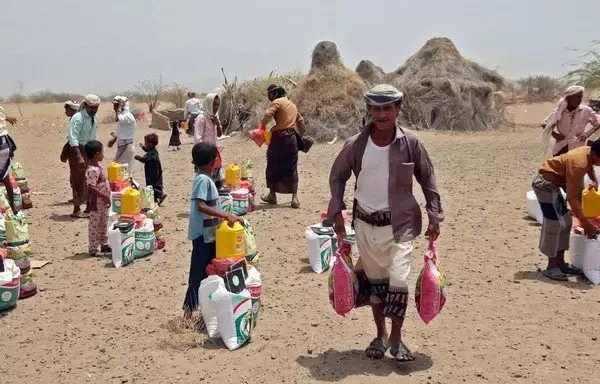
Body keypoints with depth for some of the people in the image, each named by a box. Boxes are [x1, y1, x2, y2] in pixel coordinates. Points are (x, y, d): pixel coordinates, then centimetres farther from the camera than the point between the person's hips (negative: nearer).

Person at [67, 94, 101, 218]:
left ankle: (89, 207, 25)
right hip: (77, 149, -8)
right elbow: (73, 138, -26)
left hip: (89, 150, 8)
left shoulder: (94, 117, 6)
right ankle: (76, 210, 8)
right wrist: (79, 157, -33)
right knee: (79, 180, -2)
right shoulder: (78, 118, -19)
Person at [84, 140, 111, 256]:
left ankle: (104, 244, 30)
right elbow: (91, 187, -28)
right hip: (96, 202, -10)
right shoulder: (92, 170, -22)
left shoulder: (99, 166, 8)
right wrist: (104, 196, -25)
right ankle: (93, 248, 8)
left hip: (104, 202, 10)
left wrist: (107, 196, 15)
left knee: (104, 224, 19)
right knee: (94, 225, 0)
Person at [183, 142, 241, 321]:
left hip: (210, 233, 9)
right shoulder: (203, 180, -19)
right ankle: (189, 308, 7)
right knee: (199, 272, -2)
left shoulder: (206, 179, 10)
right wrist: (226, 215, -33)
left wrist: (225, 216, 16)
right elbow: (201, 206, -29)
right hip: (203, 234, -9)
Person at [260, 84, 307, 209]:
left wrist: (262, 124, -1)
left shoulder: (276, 102, -4)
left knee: (273, 167, 9)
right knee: (292, 168, 6)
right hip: (292, 138, 6)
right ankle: (295, 198, 0)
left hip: (279, 137, -6)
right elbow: (300, 121, 28)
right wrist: (302, 135, 38)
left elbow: (267, 116, -20)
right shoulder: (292, 105, 19)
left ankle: (272, 195, 18)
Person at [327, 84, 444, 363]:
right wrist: (336, 212, 1)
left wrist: (434, 217, 2)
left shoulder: (410, 143, -6)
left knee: (398, 279, -10)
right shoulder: (355, 145, -5)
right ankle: (380, 335, 30)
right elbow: (337, 176, 9)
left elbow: (427, 180, 4)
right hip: (366, 223, 2)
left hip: (400, 223, -2)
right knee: (374, 280, 13)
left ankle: (396, 338, 10)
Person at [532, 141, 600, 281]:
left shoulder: (588, 152, -4)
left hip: (553, 182, 10)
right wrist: (585, 222, -26)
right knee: (555, 223, -11)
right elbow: (572, 197, -29)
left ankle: (560, 263, 17)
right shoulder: (578, 164, -31)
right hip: (545, 183, -10)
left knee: (566, 222, 11)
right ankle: (551, 267, -3)